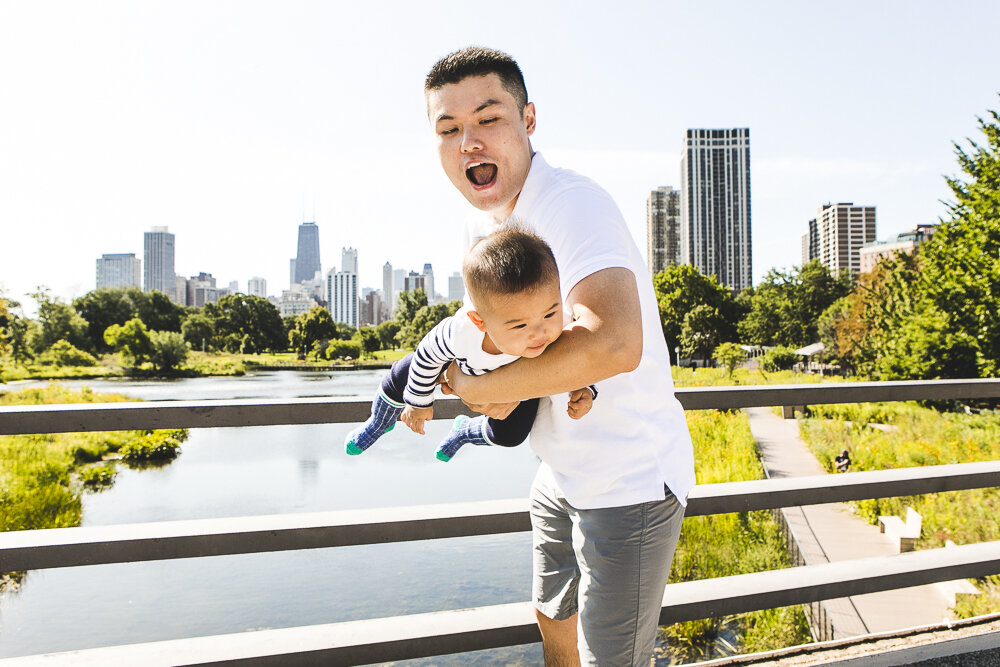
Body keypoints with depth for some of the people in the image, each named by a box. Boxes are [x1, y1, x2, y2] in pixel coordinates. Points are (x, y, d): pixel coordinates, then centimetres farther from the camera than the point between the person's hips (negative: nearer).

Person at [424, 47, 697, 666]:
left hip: (629, 482, -8)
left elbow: (615, 343, -43)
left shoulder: (573, 203, -26)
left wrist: (487, 387, -27)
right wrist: (487, 378, -7)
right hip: (562, 474, 9)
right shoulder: (483, 228, 4)